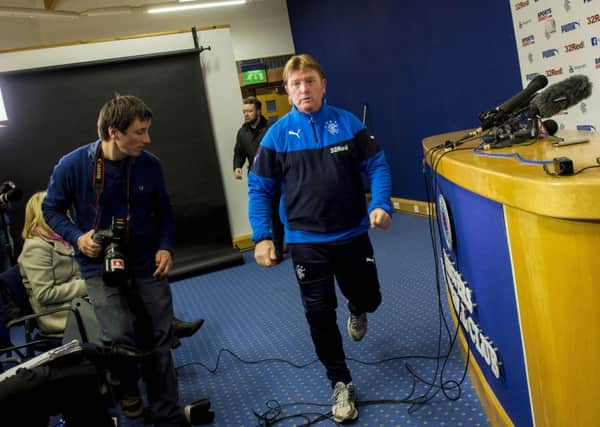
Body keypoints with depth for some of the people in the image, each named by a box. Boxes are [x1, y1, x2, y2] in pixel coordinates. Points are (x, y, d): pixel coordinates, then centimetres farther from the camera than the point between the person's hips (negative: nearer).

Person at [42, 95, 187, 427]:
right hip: (101, 269, -2)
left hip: (147, 266, 3)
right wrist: (77, 237, -15)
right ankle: (127, 391, 18)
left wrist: (165, 247, -6)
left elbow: (163, 211, 7)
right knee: (121, 338, -18)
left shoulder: (150, 165, -7)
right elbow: (51, 209, 1)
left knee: (159, 344, 7)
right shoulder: (72, 165, -13)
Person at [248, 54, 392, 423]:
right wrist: (262, 236, -12)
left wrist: (381, 204, -19)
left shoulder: (348, 123, -4)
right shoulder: (278, 134, -5)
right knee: (320, 315, 3)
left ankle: (356, 310, 54)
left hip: (352, 235, 1)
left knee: (369, 299, 13)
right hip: (306, 241, -1)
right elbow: (259, 188, -2)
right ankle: (342, 384, 23)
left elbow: (377, 165, -1)